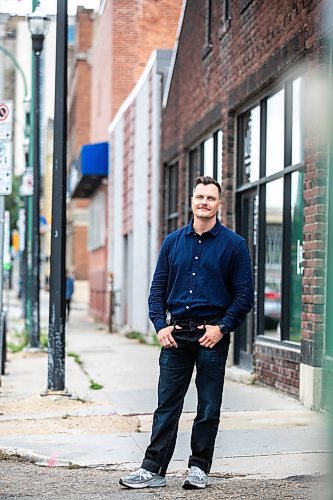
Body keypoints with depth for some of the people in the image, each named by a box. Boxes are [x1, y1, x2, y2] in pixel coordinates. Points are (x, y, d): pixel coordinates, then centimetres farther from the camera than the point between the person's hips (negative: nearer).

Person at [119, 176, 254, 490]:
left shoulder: (233, 245, 0)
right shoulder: (173, 242, 9)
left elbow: (244, 295, -2)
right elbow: (158, 288, 10)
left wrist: (222, 327, -11)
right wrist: (161, 325, -2)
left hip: (212, 335, -2)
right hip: (176, 333, 2)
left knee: (209, 408, 6)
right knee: (167, 405, 3)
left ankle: (199, 469, 17)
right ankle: (153, 469, 7)